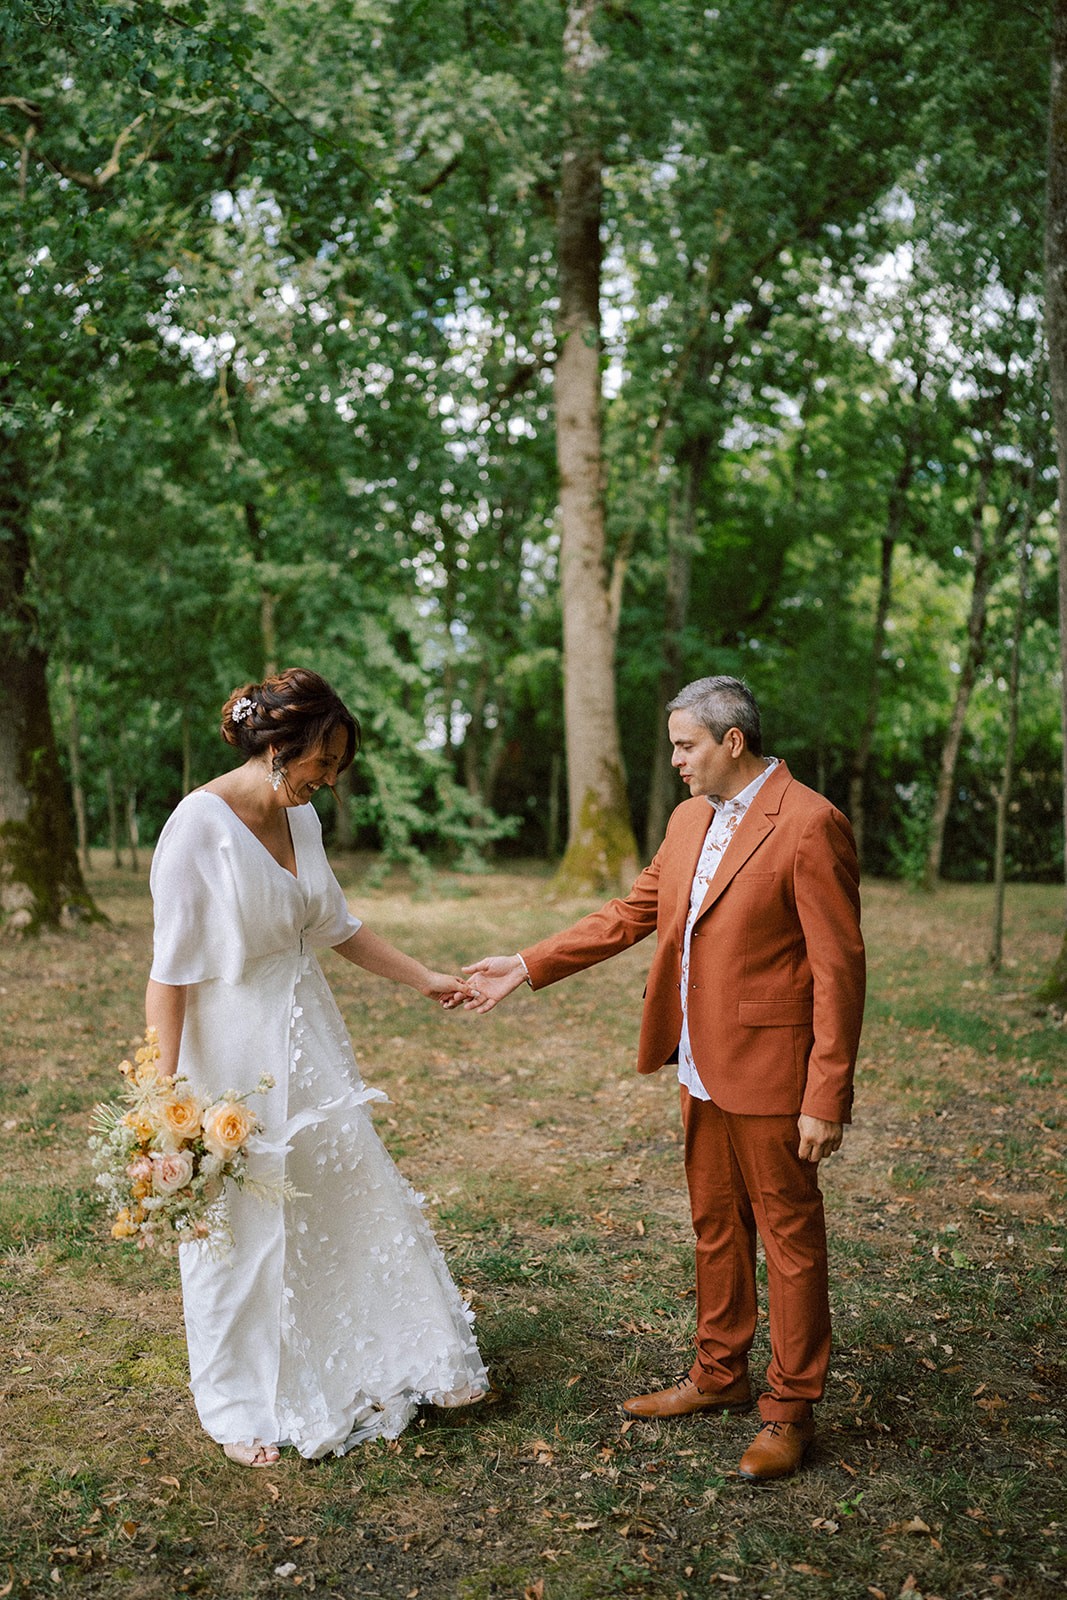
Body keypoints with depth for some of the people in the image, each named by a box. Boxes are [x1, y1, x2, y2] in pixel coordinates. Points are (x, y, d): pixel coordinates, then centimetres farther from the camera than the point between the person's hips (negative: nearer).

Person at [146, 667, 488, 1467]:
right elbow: (171, 968, -19)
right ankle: (244, 1408, 32)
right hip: (234, 1051, -7)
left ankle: (379, 1363, 36)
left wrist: (426, 979, 15)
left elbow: (336, 925, 14)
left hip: (309, 1042, 7)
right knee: (242, 1226, 9)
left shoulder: (300, 817, 2)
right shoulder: (199, 825, -20)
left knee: (353, 1198, 16)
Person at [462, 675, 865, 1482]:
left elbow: (839, 969, -18)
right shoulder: (690, 819, 9)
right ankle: (720, 1375, 38)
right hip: (703, 1068, 8)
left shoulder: (809, 825, -17)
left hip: (770, 1072, -8)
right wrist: (527, 967, 10)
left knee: (789, 1237, 7)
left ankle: (790, 1409, 23)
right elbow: (631, 914, 15)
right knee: (716, 1228, 20)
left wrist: (826, 1099, -19)